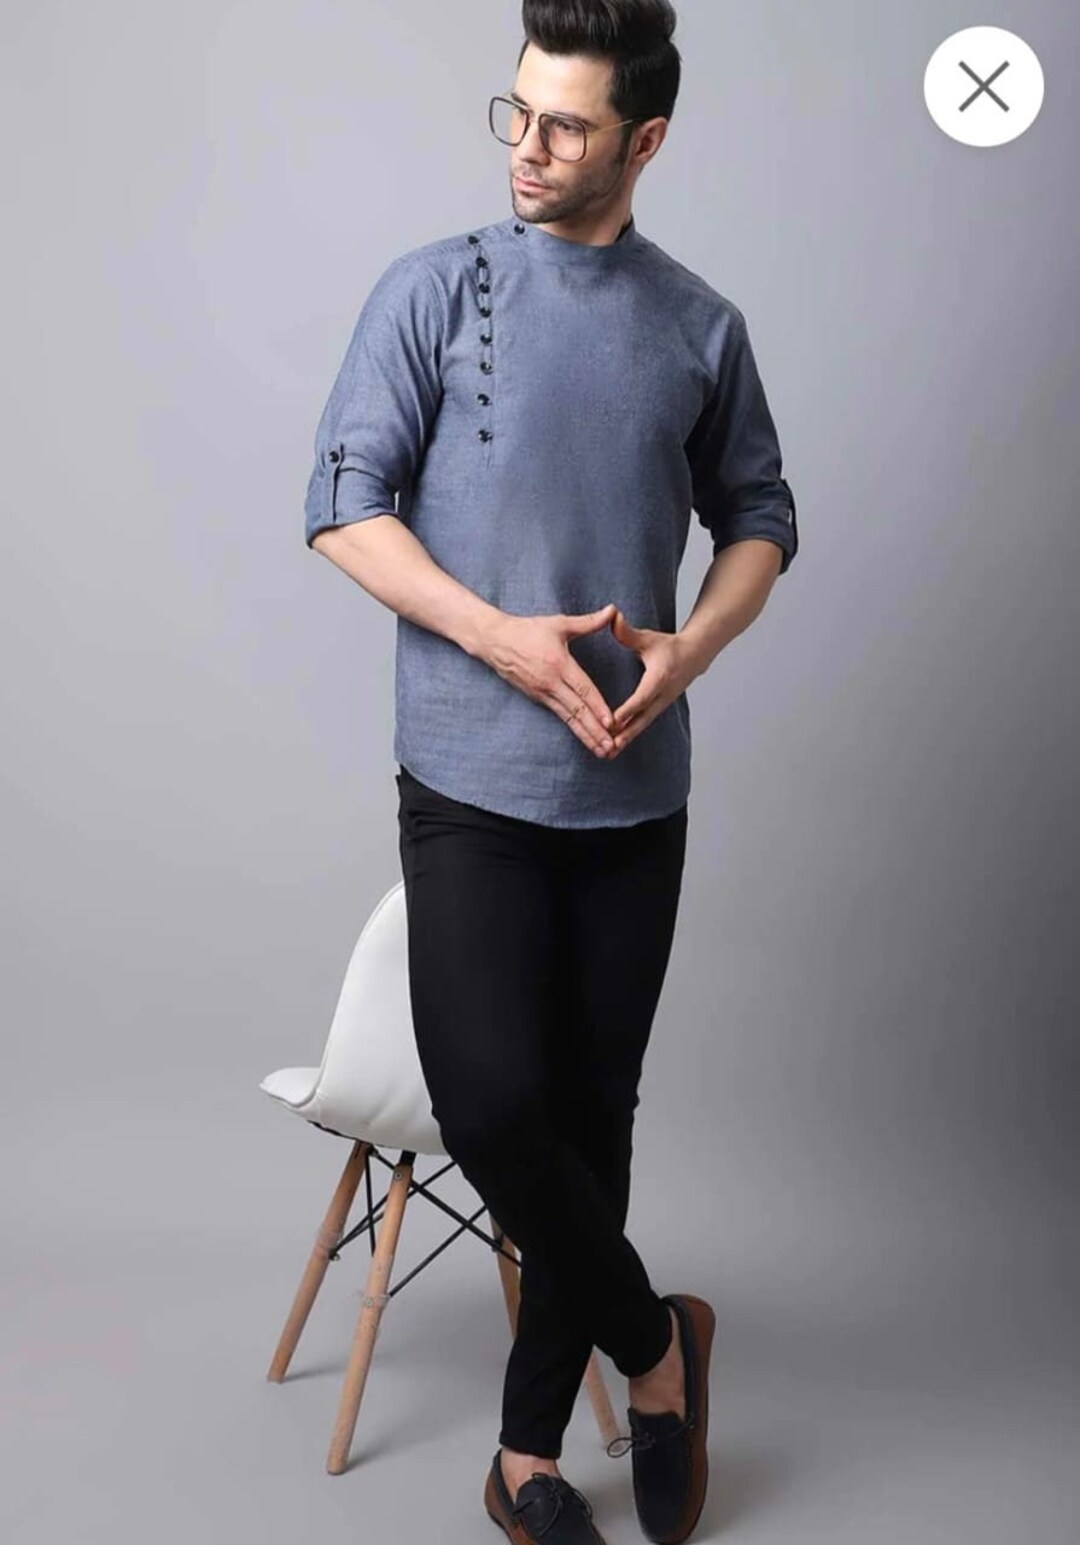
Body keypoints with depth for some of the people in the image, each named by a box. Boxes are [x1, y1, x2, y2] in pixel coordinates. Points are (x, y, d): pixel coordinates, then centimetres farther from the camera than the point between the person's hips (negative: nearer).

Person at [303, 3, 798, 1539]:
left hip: (635, 793, 3)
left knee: (590, 1116, 8)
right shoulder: (434, 289, -1)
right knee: (492, 1102, -11)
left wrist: (691, 648, -6)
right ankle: (654, 1341, 17)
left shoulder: (703, 326, 7)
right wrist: (500, 635, -15)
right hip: (472, 781, -2)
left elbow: (758, 517, 15)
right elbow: (343, 504, -3)